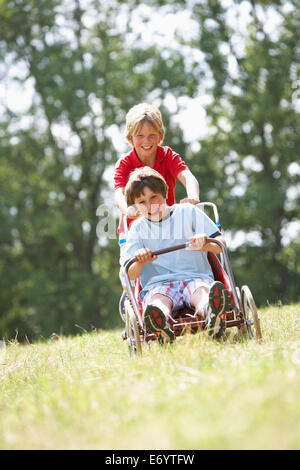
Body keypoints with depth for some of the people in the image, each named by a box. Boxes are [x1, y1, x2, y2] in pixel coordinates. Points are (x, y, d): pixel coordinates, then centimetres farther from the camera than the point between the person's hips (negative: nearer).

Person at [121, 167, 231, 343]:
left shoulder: (188, 212, 11)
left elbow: (221, 244, 2)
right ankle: (163, 326, -71)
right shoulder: (138, 228, 15)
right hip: (158, 284, 1)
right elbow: (131, 275, 5)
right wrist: (140, 263, -20)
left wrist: (206, 244, -22)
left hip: (195, 277, 0)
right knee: (156, 302, -36)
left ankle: (211, 314, -72)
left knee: (203, 291, -37)